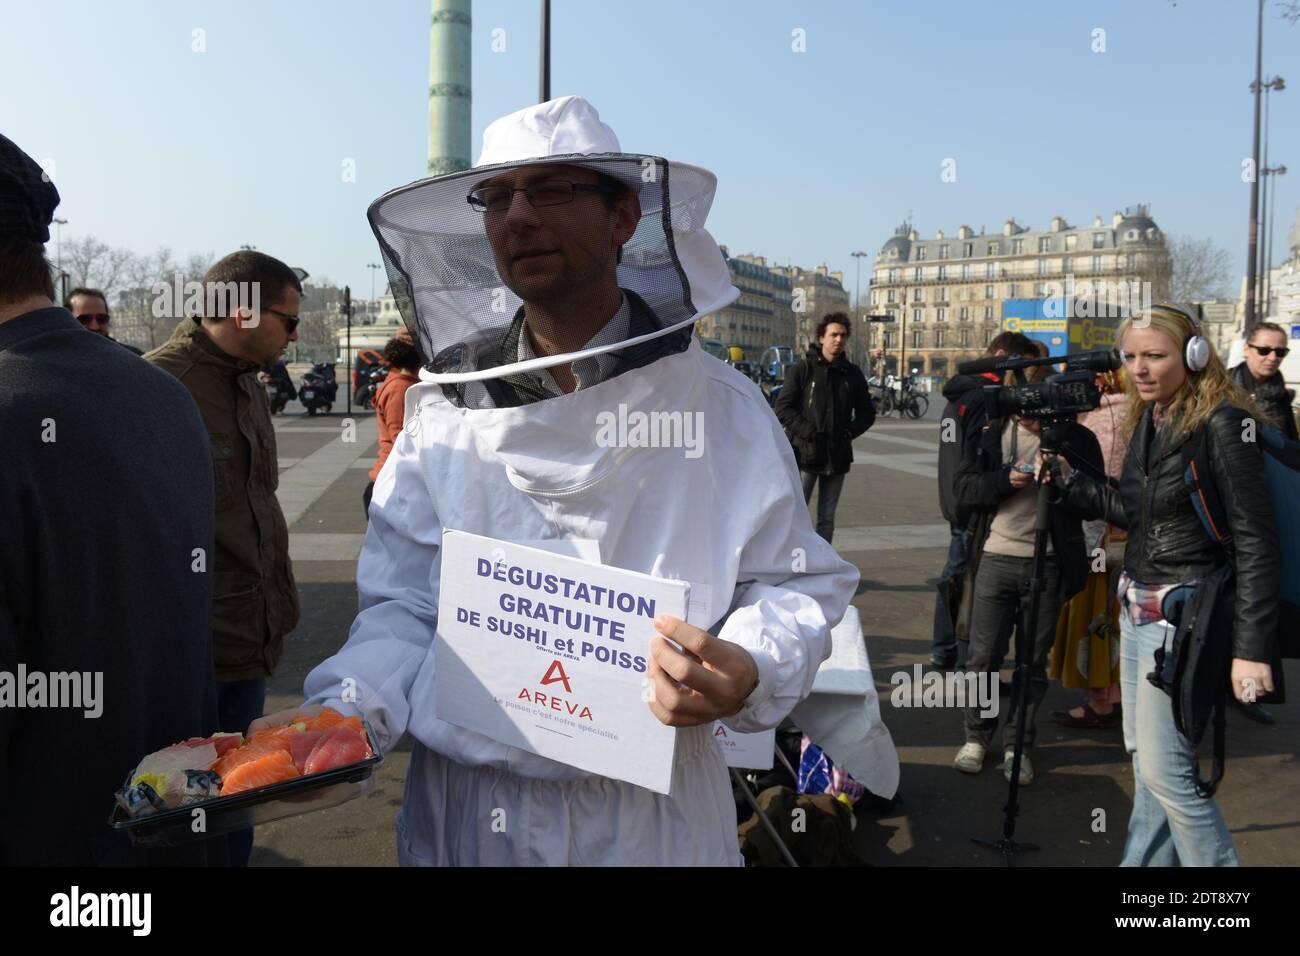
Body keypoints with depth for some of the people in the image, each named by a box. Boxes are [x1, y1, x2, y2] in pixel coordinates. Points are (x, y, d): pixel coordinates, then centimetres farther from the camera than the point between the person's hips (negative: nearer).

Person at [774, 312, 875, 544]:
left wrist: (851, 431, -3)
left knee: (827, 518, 10)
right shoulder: (802, 370, -3)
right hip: (805, 454, -4)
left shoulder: (852, 374, 9)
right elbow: (782, 408, -5)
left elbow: (867, 412, 15)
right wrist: (806, 430, -16)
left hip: (837, 457, 4)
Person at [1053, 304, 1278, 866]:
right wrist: (1066, 480, 11)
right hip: (1138, 608, 8)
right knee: (1144, 757, 16)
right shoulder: (1148, 420, 9)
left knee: (1165, 769, -7)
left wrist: (1252, 648, -21)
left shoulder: (1222, 423, -16)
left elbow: (1254, 541, -18)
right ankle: (1146, 861, 29)